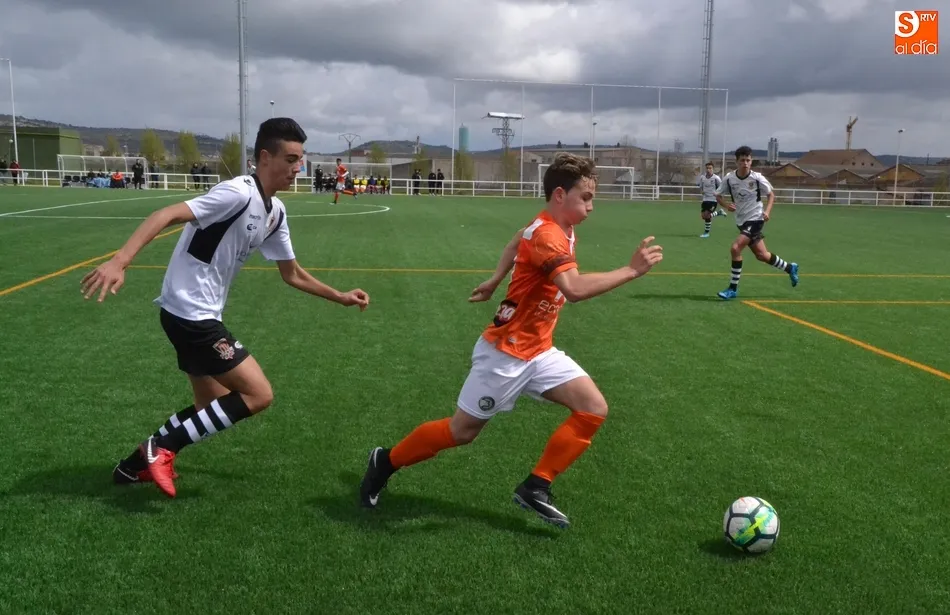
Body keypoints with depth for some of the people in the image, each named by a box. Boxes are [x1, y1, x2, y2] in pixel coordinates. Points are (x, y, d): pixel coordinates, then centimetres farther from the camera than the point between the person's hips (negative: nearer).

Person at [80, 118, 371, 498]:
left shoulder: (275, 212, 10)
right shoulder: (239, 193, -19)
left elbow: (291, 273, 20)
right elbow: (168, 215, -28)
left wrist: (340, 297, 19)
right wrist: (120, 261, -39)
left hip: (200, 313, 10)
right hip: (188, 311, -10)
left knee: (214, 408, 18)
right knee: (259, 394, -8)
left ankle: (136, 465, 28)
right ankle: (161, 447, -1)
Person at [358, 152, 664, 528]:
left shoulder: (552, 226, 3)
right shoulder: (547, 236, -26)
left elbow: (516, 242, 24)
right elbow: (574, 289, -42)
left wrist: (495, 281, 26)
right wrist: (631, 271, -38)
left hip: (538, 351, 9)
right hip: (506, 353, -9)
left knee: (594, 409, -4)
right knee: (461, 431, 5)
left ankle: (535, 488, 3)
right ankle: (386, 462, 28)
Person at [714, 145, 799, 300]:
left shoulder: (757, 178, -14)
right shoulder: (729, 178, -7)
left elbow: (771, 194, 1)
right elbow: (718, 195, 6)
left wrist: (767, 211, -14)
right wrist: (727, 205, -14)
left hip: (755, 219, -5)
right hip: (741, 221, 5)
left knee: (735, 248, -21)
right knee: (761, 255, 14)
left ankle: (733, 288, -11)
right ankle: (790, 268, 41)